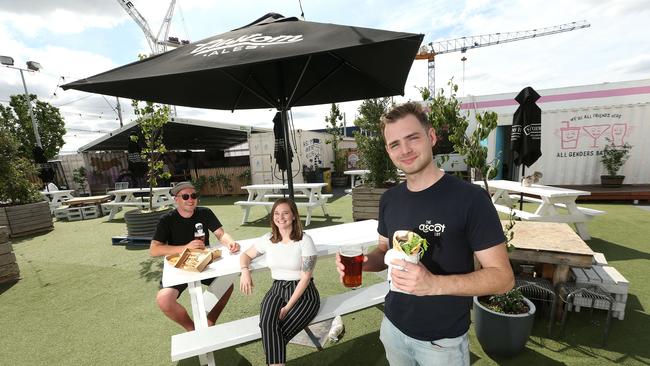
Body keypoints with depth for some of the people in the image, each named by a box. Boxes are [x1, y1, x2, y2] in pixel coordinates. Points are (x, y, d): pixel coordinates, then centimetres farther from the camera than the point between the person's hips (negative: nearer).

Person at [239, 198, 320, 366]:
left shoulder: (305, 241, -11)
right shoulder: (268, 239, 3)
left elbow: (305, 277, -12)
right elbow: (246, 255, 18)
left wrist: (288, 306, -17)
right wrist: (245, 271, -5)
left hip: (303, 294, -3)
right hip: (277, 290, 4)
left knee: (277, 333, -23)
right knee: (268, 324, -27)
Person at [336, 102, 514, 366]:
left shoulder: (470, 198, -20)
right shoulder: (389, 199, -3)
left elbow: (503, 277, -17)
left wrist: (435, 284, -32)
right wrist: (363, 262, -12)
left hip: (443, 340, -4)